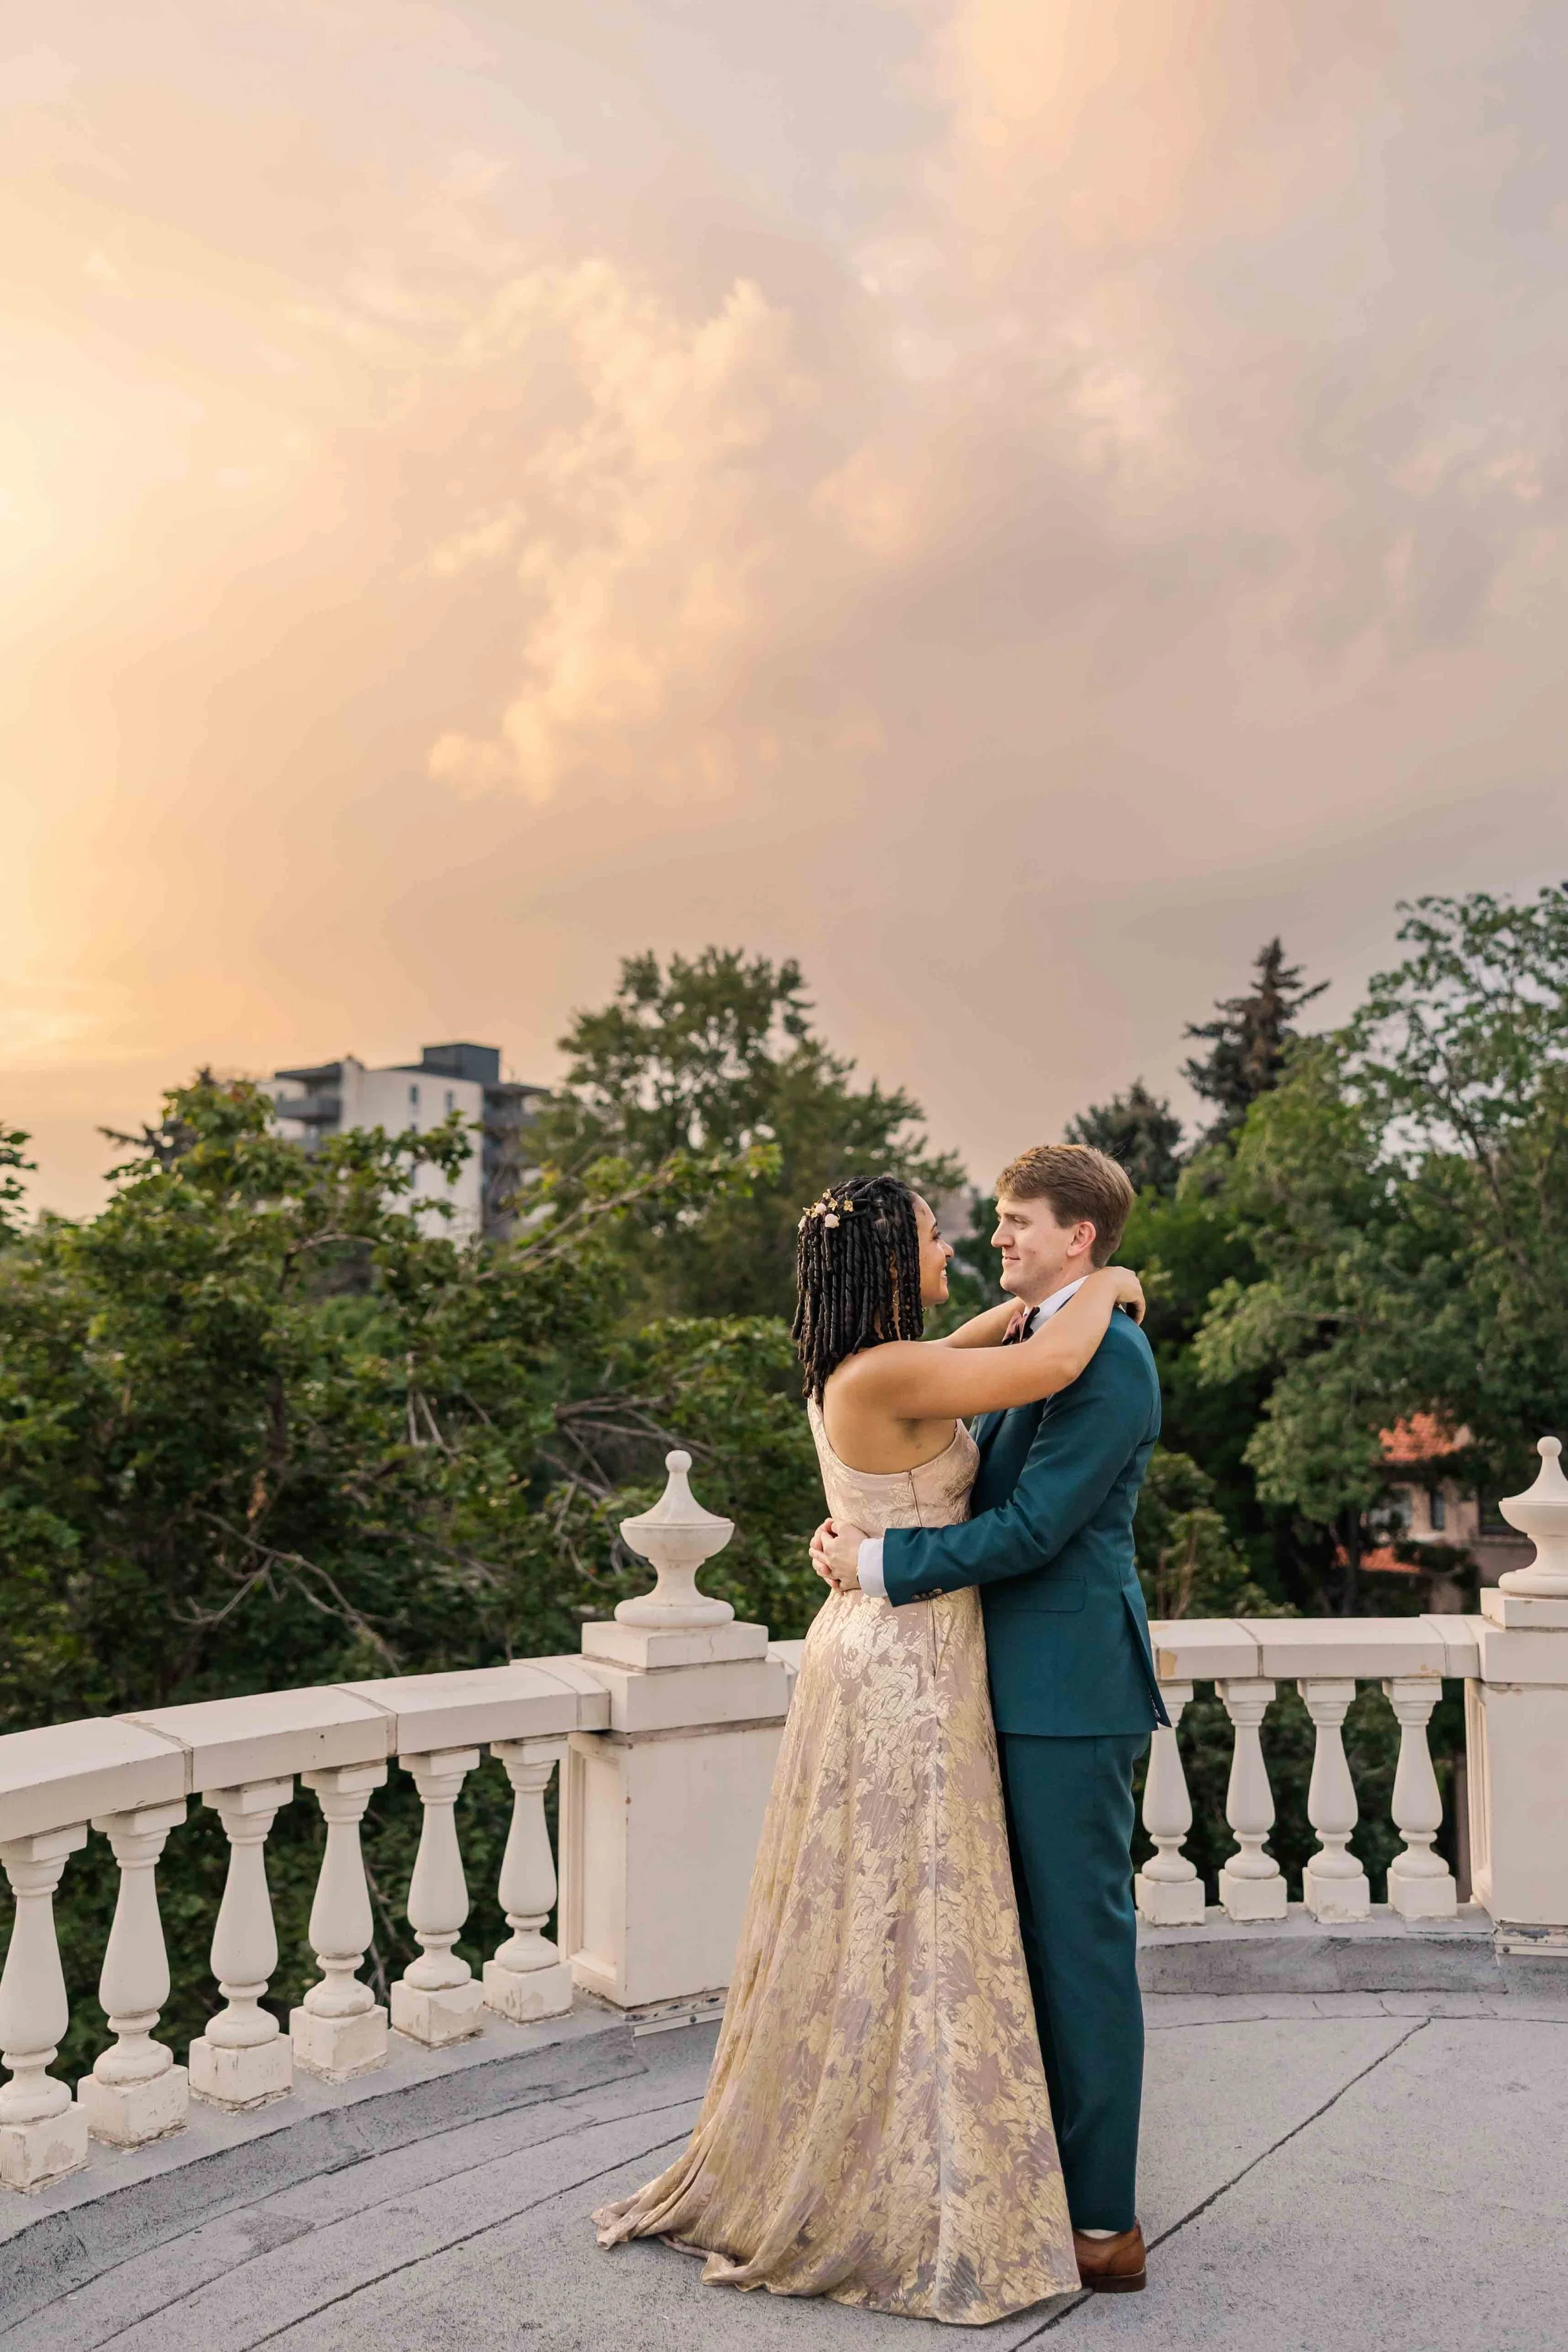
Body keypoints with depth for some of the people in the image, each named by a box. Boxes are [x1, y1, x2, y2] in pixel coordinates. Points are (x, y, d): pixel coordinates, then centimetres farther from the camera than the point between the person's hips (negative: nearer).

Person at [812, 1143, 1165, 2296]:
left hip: (1071, 1690, -10)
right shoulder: (1032, 1344, 16)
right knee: (1035, 1939, 16)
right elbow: (971, 1476, 16)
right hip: (1019, 1683, 10)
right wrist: (855, 1526, -1)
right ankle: (1039, 2183, 30)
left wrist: (883, 1562, -16)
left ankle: (1102, 2223, 10)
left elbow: (1034, 1526, -20)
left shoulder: (1111, 1355, -15)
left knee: (1082, 1940, -1)